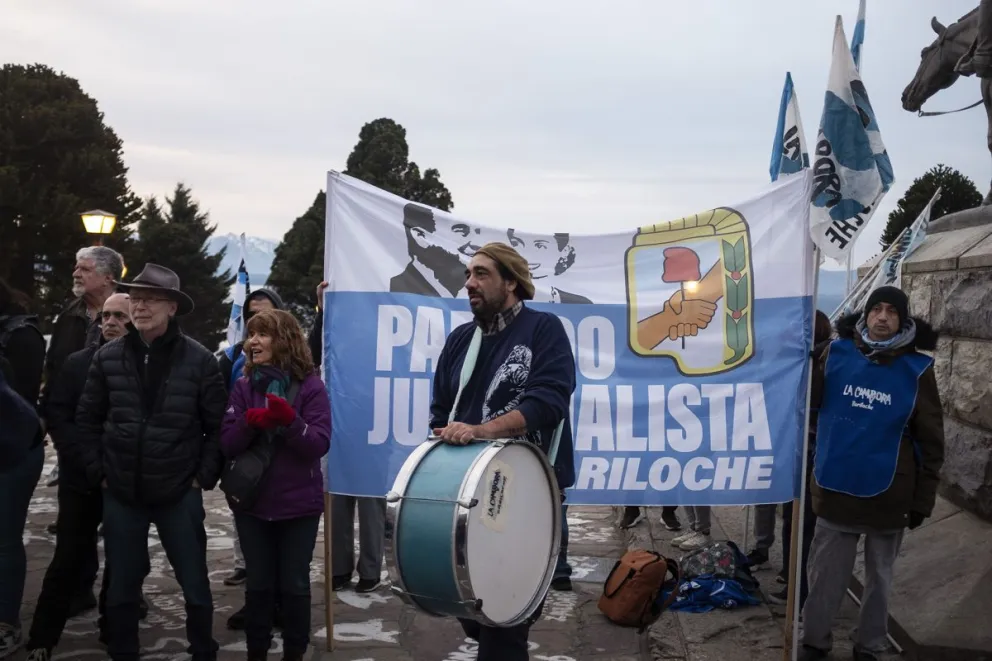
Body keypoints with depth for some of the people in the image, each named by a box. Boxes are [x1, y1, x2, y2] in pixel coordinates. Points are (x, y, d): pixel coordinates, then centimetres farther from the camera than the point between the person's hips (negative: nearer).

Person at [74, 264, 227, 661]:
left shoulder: (199, 359, -7)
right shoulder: (108, 357, -1)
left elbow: (219, 424, -2)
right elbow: (87, 419, 8)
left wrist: (204, 475, -5)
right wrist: (98, 471, 3)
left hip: (179, 493, -2)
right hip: (121, 494, 2)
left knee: (195, 585, 8)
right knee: (121, 587, 13)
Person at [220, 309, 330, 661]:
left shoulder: (310, 385, -7)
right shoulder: (244, 386, 2)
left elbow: (320, 445, -14)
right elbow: (227, 445, -3)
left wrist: (290, 421, -30)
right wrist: (250, 422, -22)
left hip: (298, 504, -2)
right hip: (252, 502, 2)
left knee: (294, 584, 9)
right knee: (258, 584, 12)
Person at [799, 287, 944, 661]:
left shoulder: (916, 369, -7)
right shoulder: (837, 353, -2)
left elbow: (930, 441, -3)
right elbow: (809, 400, -1)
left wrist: (924, 499, -2)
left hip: (888, 496, -1)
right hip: (836, 490, 1)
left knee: (879, 578, 15)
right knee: (824, 575, 10)